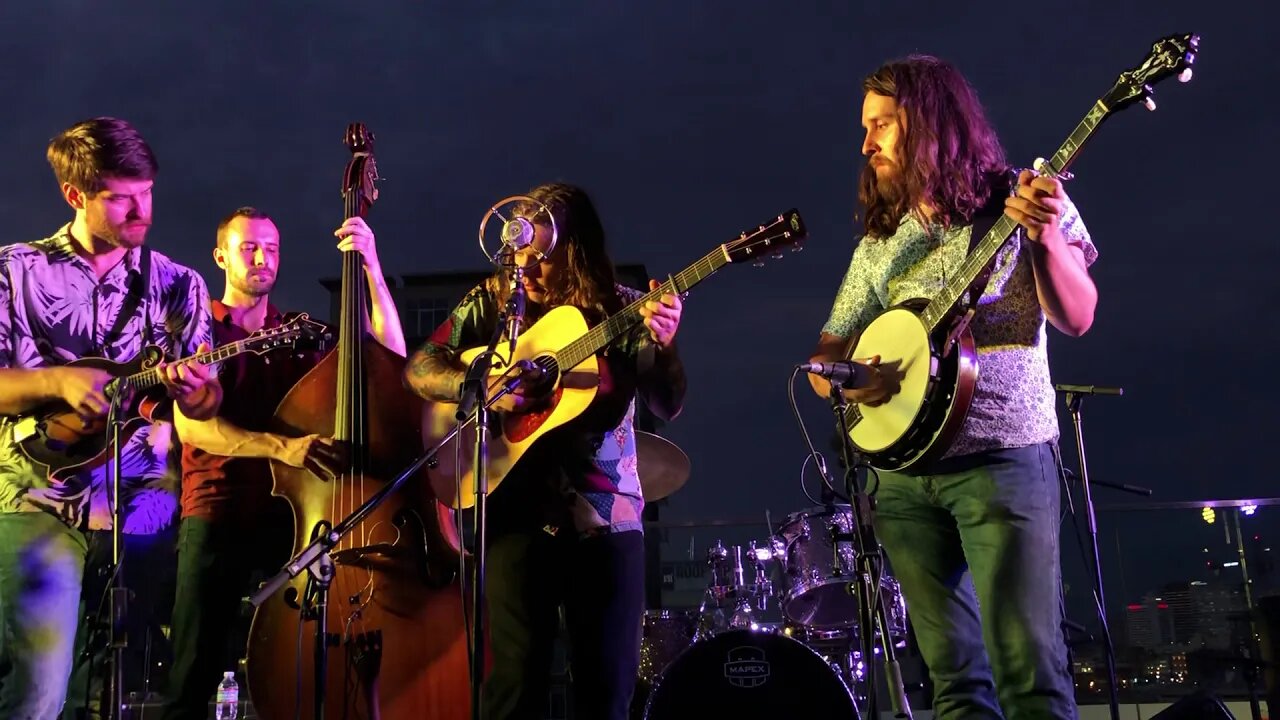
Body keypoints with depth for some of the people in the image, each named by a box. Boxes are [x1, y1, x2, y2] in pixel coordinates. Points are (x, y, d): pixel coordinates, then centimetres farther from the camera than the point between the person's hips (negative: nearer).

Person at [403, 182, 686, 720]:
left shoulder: (622, 310, 1)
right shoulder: (492, 302, 3)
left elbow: (667, 407, -6)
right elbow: (418, 368, -1)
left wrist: (664, 345, -25)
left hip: (606, 517, 1)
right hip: (518, 511, 0)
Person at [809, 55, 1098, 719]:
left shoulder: (1019, 199, 2)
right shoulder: (879, 243, 15)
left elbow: (1076, 318, -8)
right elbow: (824, 355, 16)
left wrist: (1045, 235, -25)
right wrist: (839, 375, -7)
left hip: (1005, 457, -4)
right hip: (903, 469, 5)